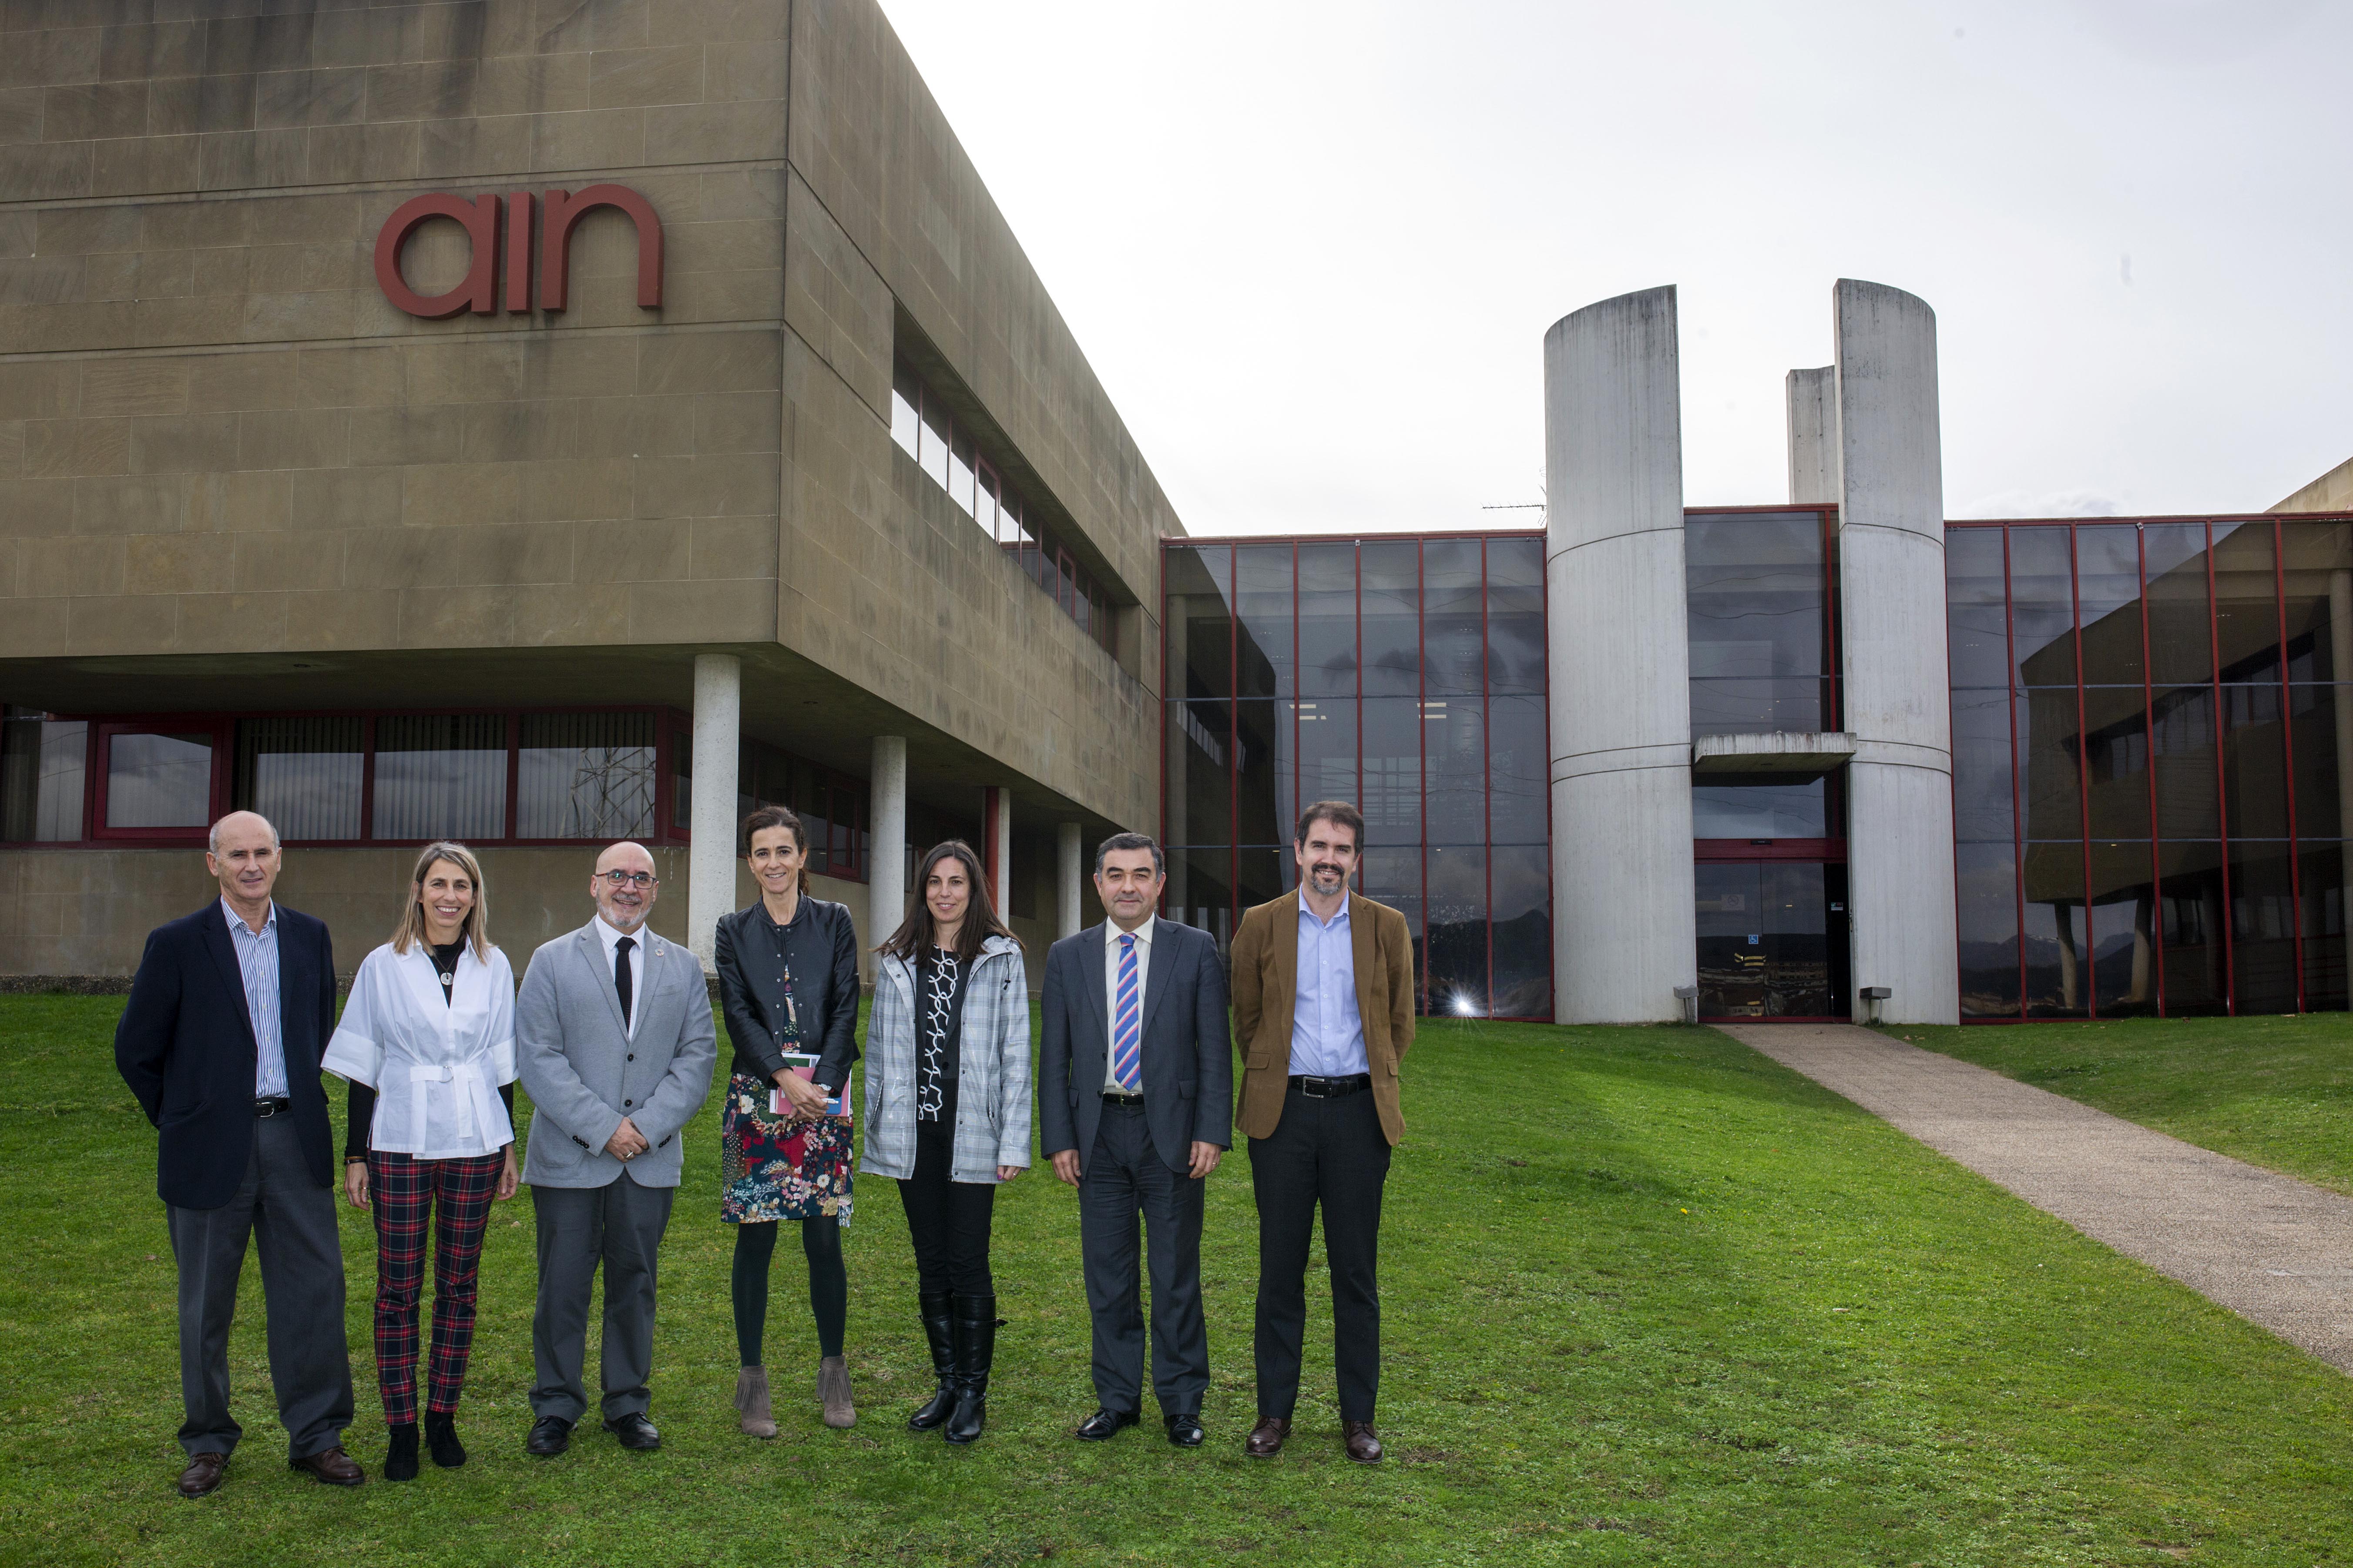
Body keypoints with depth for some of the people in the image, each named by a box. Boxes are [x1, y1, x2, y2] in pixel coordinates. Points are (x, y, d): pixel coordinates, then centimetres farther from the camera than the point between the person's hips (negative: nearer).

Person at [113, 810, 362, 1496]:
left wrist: (303, 1107, 12)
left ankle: (316, 1436, 15)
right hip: (211, 1150, -2)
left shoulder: (310, 937, 6)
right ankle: (208, 1442, 25)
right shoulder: (177, 944, -5)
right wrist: (185, 1123, 3)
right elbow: (135, 1051, 1)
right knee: (206, 1303, 9)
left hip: (294, 1139, 3)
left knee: (314, 1287, 3)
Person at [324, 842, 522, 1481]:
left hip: (474, 1142, 2)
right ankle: (401, 1428, 10)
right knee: (398, 1287, 1)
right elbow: (362, 1068, 3)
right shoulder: (383, 966, 1)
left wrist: (509, 1147, 9)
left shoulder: (494, 967, 6)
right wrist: (354, 1154, 0)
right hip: (401, 1145, -2)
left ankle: (443, 1417, 18)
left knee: (459, 1284, 7)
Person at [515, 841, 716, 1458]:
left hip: (651, 1159, 2)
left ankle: (629, 1404, 23)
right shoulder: (552, 962, 3)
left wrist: (648, 1125, -10)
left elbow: (697, 1055, 4)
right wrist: (602, 1128, -14)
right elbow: (538, 1057, -6)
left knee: (635, 1281, 9)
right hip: (569, 1157, -2)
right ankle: (556, 1408, 19)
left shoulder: (683, 968, 10)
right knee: (562, 1286, 3)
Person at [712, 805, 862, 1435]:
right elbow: (738, 1013, -1)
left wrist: (822, 1083, -11)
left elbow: (846, 1010, 2)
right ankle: (752, 1379, 13)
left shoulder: (834, 923, 8)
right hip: (756, 1099, 0)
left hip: (824, 1098, 0)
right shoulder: (734, 931, 8)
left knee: (825, 1239, 0)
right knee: (756, 1240, 2)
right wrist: (784, 1077, -14)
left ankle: (833, 1372, 16)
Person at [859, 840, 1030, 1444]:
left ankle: (973, 1394, 11)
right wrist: (876, 1131, 8)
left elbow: (1015, 1053, -1)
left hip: (972, 1136, -3)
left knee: (968, 1265, -2)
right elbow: (879, 1049, 12)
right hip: (915, 1136, 3)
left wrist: (1014, 1143, -5)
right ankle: (947, 1384, 23)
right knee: (931, 1267, 10)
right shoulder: (897, 962, 8)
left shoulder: (1002, 959, 0)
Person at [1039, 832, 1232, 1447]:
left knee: (1177, 1275, 5)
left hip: (1171, 1129, -2)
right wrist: (1057, 1139, 0)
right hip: (1098, 1131, 2)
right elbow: (1054, 1056, 7)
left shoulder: (1196, 951, 1)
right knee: (1107, 1274, 9)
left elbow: (1215, 1049, -1)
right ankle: (1117, 1398, 22)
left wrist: (1212, 1133, -8)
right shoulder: (1067, 957, 6)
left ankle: (1182, 1403, 17)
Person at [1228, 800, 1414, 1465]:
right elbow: (1246, 1019, 12)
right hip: (1283, 1112, 0)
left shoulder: (1387, 928, 5)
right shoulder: (1261, 925, 4)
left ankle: (1358, 1415, 15)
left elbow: (1400, 1023, 14)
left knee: (1357, 1272, 5)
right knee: (1280, 1268, 5)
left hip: (1358, 1111, 0)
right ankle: (1274, 1410, 15)